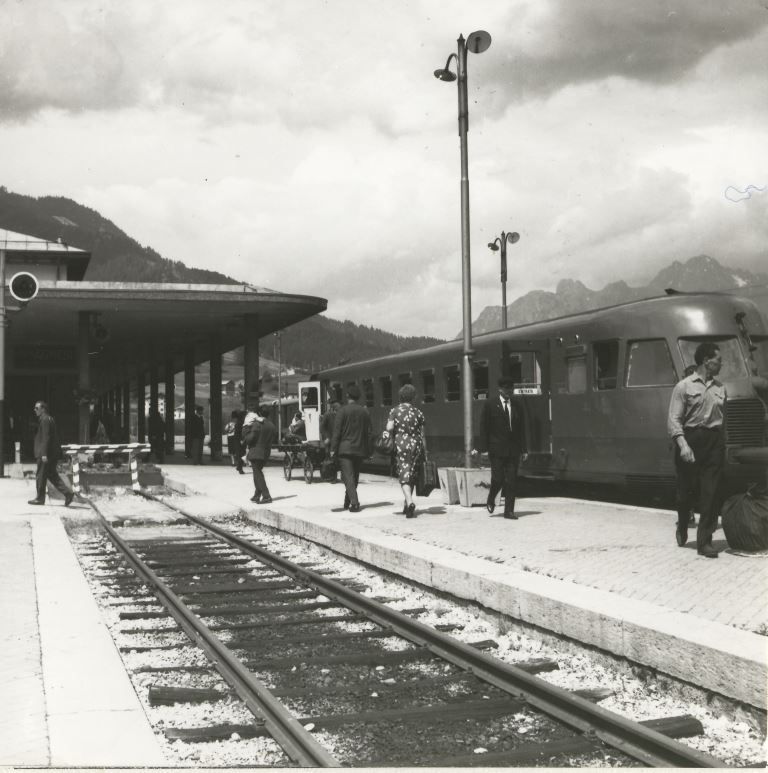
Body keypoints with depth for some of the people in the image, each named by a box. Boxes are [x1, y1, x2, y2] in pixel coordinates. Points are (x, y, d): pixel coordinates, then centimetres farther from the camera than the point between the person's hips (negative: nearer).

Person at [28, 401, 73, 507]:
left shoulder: (44, 419, -13)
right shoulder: (49, 418, 17)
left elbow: (45, 437, -20)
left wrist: (44, 454, -22)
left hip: (45, 454, -10)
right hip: (53, 453, 10)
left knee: (41, 476, 1)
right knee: (52, 475, 11)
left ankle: (40, 498, 9)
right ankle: (67, 494, 3)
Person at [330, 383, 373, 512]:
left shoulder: (343, 411, -7)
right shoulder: (365, 412, 7)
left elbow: (337, 431, -10)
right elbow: (369, 432, 8)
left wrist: (333, 449, -7)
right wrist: (368, 449, 13)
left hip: (345, 448, -5)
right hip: (360, 449, 5)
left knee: (348, 476, -7)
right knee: (355, 477, 16)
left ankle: (354, 503, -21)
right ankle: (347, 503, 28)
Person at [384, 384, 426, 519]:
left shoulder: (394, 411, 0)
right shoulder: (418, 413, 4)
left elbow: (389, 428, -12)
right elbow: (422, 435, 5)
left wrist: (388, 433, 10)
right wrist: (425, 452, 10)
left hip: (401, 445, -2)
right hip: (416, 445, 2)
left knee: (404, 476, -4)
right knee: (412, 476, 15)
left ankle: (410, 503, -24)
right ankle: (407, 505, 22)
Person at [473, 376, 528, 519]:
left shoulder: (517, 405, 12)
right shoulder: (489, 405, 1)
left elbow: (522, 428, 13)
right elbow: (483, 428, -1)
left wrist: (523, 449, 8)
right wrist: (482, 448, -7)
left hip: (513, 449, 3)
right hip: (497, 449, -3)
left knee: (511, 481, 1)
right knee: (498, 479, -6)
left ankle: (509, 511, 7)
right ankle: (491, 500, 23)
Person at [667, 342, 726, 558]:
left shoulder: (720, 388, 12)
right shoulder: (684, 386, -2)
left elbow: (724, 417, 17)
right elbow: (674, 419, -7)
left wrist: (722, 441, 10)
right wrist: (683, 444, -19)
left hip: (714, 442, 3)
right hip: (690, 438, -3)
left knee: (710, 493, -3)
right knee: (685, 489, 6)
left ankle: (704, 542, 1)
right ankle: (682, 527, 34)